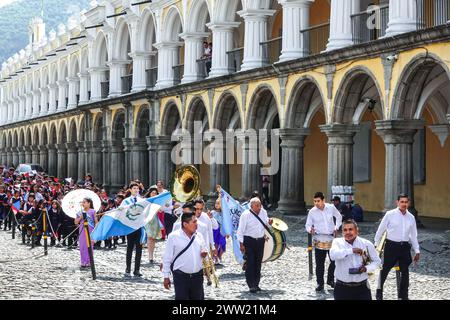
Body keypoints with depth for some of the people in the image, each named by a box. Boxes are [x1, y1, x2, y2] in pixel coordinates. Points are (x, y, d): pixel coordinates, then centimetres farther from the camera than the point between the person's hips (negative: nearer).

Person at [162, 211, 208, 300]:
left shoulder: (199, 236, 8)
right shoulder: (174, 236, -7)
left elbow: (204, 249, 23)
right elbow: (167, 258, -3)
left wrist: (205, 253, -3)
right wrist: (166, 276, -4)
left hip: (197, 276, 5)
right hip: (181, 276, -5)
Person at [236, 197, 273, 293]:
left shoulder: (263, 213, 5)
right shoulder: (245, 215, -11)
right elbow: (240, 230, -10)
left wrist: (269, 222, -2)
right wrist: (241, 244, -14)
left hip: (260, 241, 5)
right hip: (249, 241, -5)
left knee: (258, 263, 10)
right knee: (250, 263, -9)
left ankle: (256, 284, 20)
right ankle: (251, 285, -6)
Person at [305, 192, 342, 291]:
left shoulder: (331, 208, -3)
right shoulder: (312, 212, -6)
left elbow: (338, 216, 16)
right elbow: (308, 225, 1)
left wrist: (336, 227, 7)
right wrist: (310, 230, -21)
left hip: (331, 238, 2)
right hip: (319, 239, -2)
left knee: (335, 260, 7)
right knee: (319, 262, 0)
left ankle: (330, 280, 25)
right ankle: (320, 283, 9)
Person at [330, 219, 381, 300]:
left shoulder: (366, 244, 1)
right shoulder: (337, 242, -2)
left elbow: (377, 261, 9)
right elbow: (333, 255, -23)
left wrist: (367, 268, -11)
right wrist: (352, 250, -27)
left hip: (361, 288, 0)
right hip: (342, 288, 0)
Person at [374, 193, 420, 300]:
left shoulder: (411, 217, 6)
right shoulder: (390, 215, -6)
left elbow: (413, 235, 13)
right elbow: (380, 230, 1)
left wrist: (417, 251, 12)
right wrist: (376, 245, 3)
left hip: (405, 247, 4)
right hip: (391, 245, -4)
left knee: (405, 272, 11)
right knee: (385, 269, 4)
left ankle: (403, 296, 24)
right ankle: (379, 293, 22)